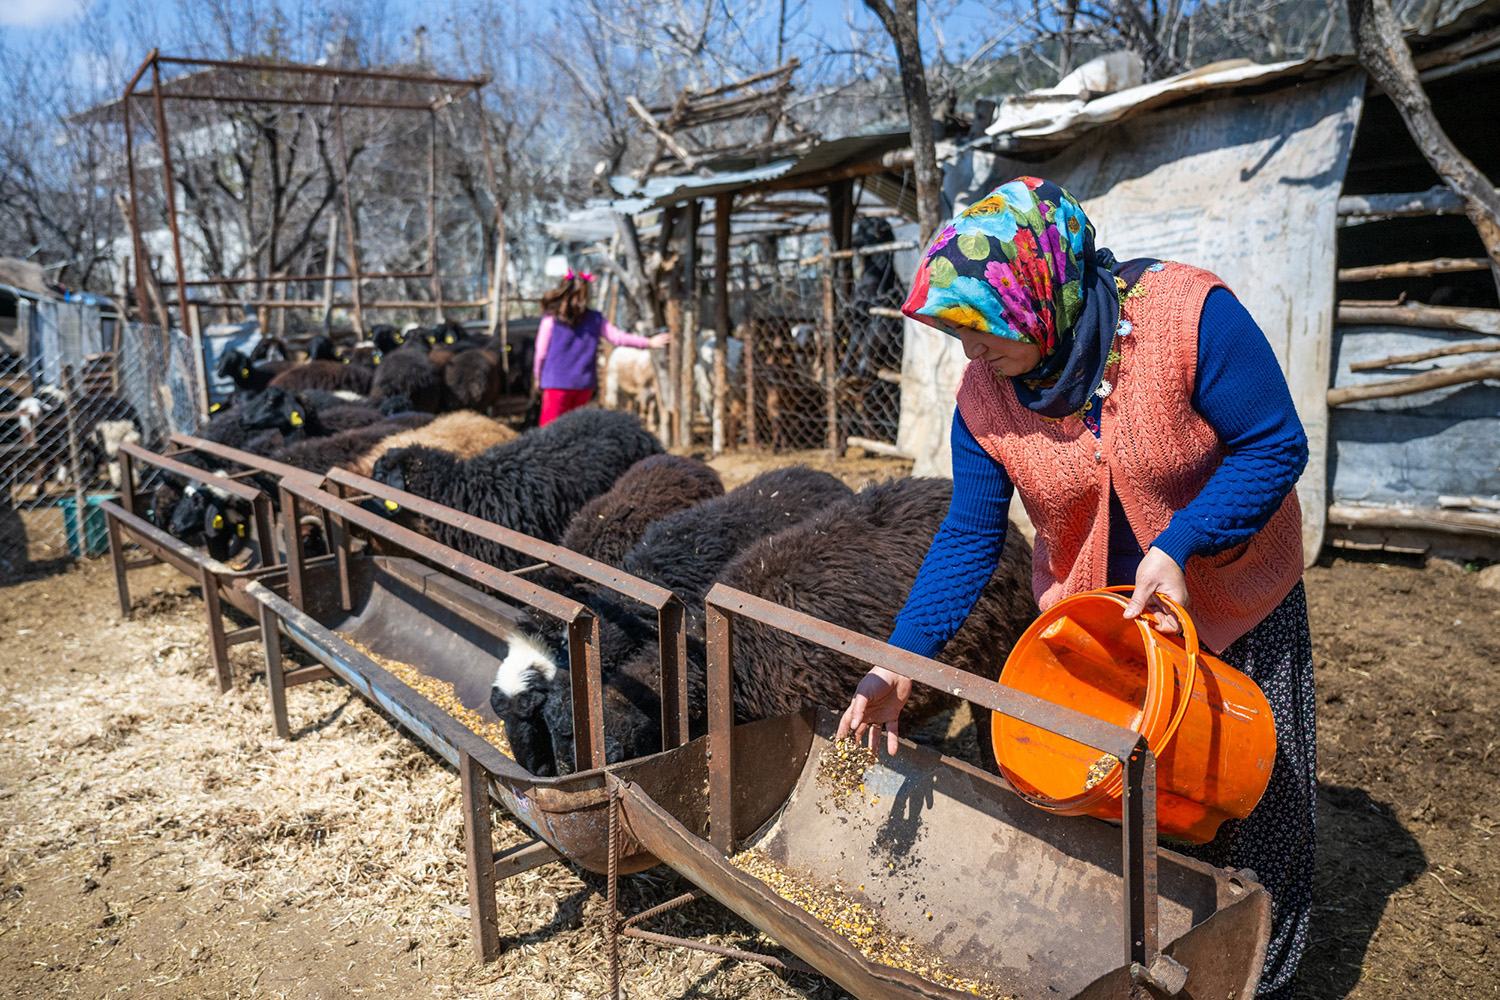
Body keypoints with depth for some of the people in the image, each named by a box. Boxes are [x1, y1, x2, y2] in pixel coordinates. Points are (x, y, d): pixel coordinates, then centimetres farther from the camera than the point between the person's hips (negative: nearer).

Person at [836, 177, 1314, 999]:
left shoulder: (1186, 314, -25)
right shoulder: (984, 396, -13)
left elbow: (1276, 446, -18)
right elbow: (968, 537, -10)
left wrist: (1177, 545, -31)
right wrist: (901, 661, -19)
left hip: (1235, 607, -2)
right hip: (1087, 619, 3)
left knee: (1254, 800, 9)